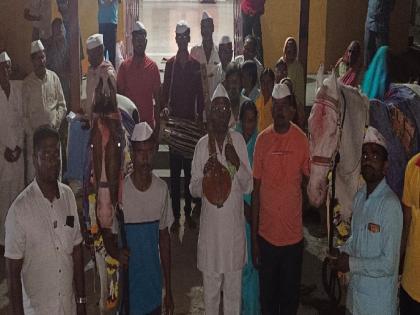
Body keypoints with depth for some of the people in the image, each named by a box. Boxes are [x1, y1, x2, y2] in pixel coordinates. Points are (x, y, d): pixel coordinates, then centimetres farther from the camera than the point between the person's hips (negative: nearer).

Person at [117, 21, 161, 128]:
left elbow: (157, 97, 3)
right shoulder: (124, 66, 3)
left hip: (148, 120, 0)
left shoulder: (152, 66, 1)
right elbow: (120, 94, 7)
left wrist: (157, 122, 1)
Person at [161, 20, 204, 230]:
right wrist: (165, 107, -15)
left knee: (190, 170, 6)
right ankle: (176, 214, 9)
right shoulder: (170, 64, 6)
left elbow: (200, 95, 4)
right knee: (174, 171, 2)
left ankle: (188, 212, 17)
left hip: (191, 121, 0)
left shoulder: (196, 65, 5)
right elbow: (165, 91, 4)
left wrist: (200, 118, -4)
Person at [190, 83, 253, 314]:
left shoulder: (238, 140, -2)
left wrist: (237, 163, -19)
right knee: (211, 289, 9)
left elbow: (248, 186, -1)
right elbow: (193, 190, 0)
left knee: (234, 289, 11)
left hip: (235, 224, 1)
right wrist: (204, 175, -21)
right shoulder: (202, 144, -3)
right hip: (211, 225, 0)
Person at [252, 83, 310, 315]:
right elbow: (256, 189, 0)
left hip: (293, 235, -1)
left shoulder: (301, 139, -6)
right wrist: (253, 237, 0)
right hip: (266, 234, 1)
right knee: (267, 296, 15)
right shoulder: (262, 140, -4)